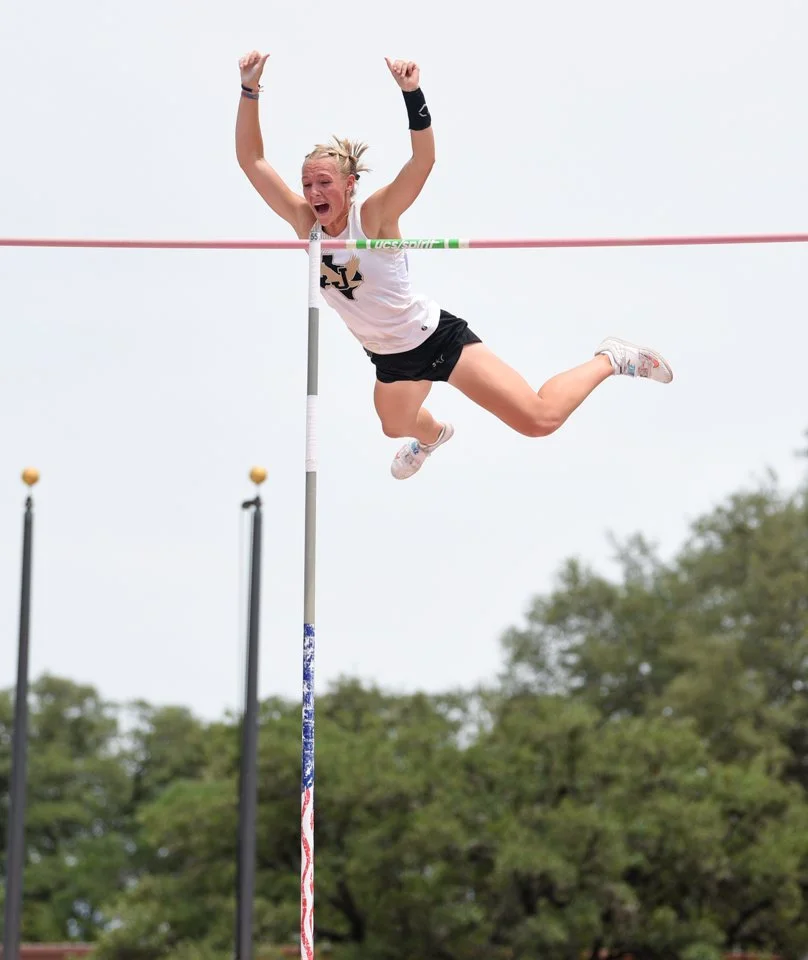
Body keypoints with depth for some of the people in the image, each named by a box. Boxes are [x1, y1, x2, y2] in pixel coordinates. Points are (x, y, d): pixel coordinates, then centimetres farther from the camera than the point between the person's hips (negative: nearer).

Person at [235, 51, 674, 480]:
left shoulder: (373, 216, -25)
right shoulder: (304, 223, -12)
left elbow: (423, 160, -41)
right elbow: (251, 160, -15)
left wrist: (412, 93, -55)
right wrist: (249, 89, -26)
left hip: (437, 338, -7)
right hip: (389, 357, 7)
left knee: (540, 420, -10)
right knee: (397, 427, 35)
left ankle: (610, 359, 14)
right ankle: (433, 435, 73)